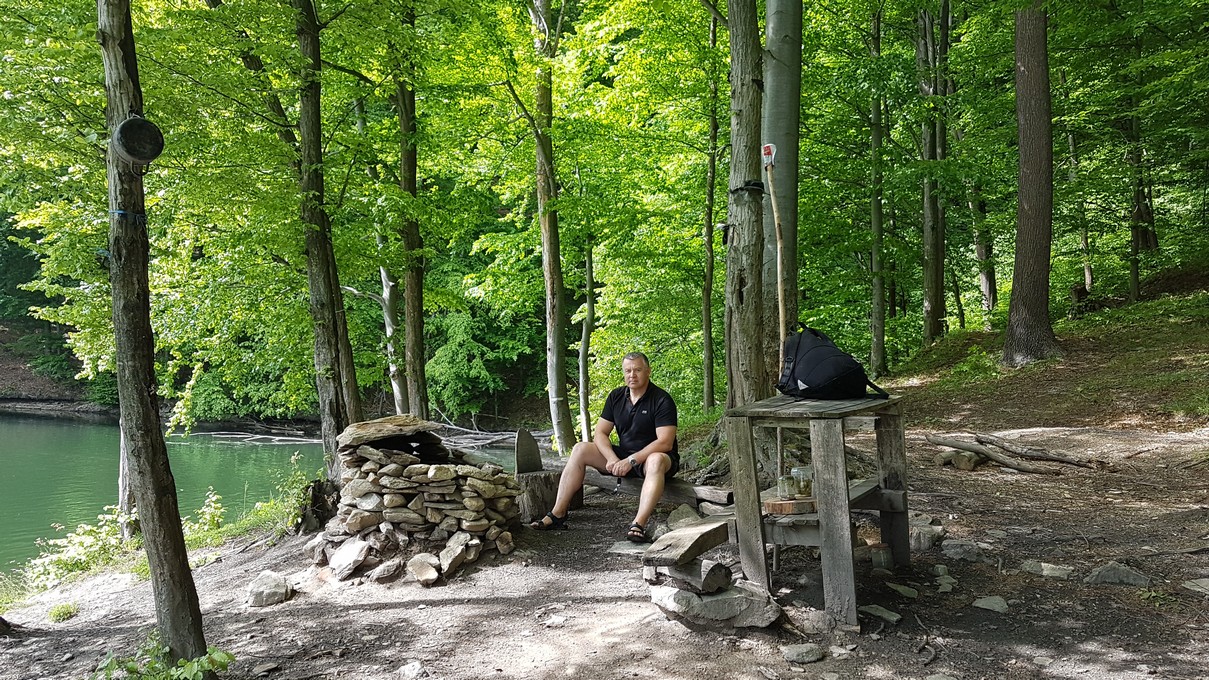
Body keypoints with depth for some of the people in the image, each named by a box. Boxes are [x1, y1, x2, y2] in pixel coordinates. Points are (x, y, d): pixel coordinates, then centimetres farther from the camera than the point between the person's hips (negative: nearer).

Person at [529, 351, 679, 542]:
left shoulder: (662, 400, -15)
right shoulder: (616, 396, 3)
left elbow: (665, 443, -23)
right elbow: (600, 433, 1)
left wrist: (631, 460, -28)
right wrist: (612, 459, -18)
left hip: (651, 457, -5)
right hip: (623, 457, 6)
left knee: (656, 461, -41)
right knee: (580, 450, -11)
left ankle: (639, 524, -51)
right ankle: (558, 514, -16)